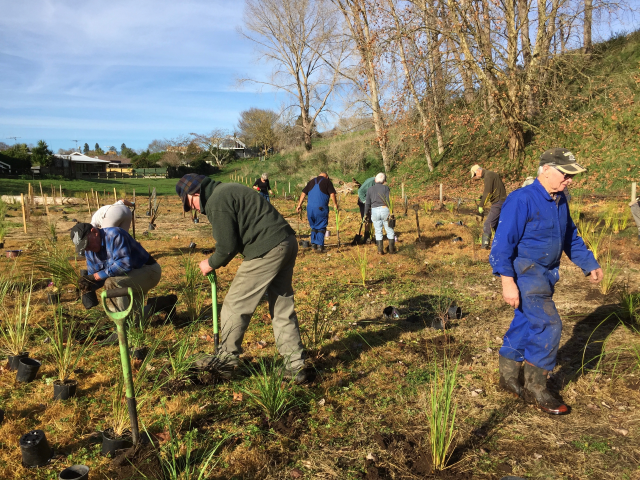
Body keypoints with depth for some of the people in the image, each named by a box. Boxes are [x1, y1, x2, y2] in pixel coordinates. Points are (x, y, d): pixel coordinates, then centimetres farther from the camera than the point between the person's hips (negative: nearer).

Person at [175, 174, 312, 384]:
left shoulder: (217, 202, -9)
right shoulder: (227, 190, 23)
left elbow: (227, 246, -12)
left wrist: (211, 264, 7)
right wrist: (217, 260, 20)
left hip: (267, 251, -10)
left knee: (236, 305, 6)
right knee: (283, 308, 14)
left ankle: (228, 357, 23)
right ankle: (296, 366, 19)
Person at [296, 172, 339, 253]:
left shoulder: (311, 181, 17)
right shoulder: (327, 181, 4)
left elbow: (303, 193, 12)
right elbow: (332, 194, -5)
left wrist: (299, 205, 13)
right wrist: (335, 204, 6)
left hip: (310, 207, 4)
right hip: (321, 207, -4)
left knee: (313, 226, 18)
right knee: (321, 227, 3)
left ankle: (313, 244, 18)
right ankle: (320, 245, -4)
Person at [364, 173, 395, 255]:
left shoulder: (370, 189, 8)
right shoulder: (385, 188, -1)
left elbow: (367, 203, 8)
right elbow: (388, 201, -8)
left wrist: (366, 214, 16)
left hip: (374, 211, 2)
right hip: (384, 209, -2)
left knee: (378, 231, 9)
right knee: (390, 230, 10)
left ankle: (380, 250, 8)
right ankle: (391, 249, 14)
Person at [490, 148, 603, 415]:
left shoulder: (560, 201, 10)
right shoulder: (522, 200, -18)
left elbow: (571, 237, 23)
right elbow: (503, 242, -21)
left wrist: (590, 265, 18)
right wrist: (507, 281, -26)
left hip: (545, 275, 8)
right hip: (525, 273, -8)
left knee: (525, 325, 15)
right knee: (549, 326, -11)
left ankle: (508, 377, 30)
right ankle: (536, 389, 4)